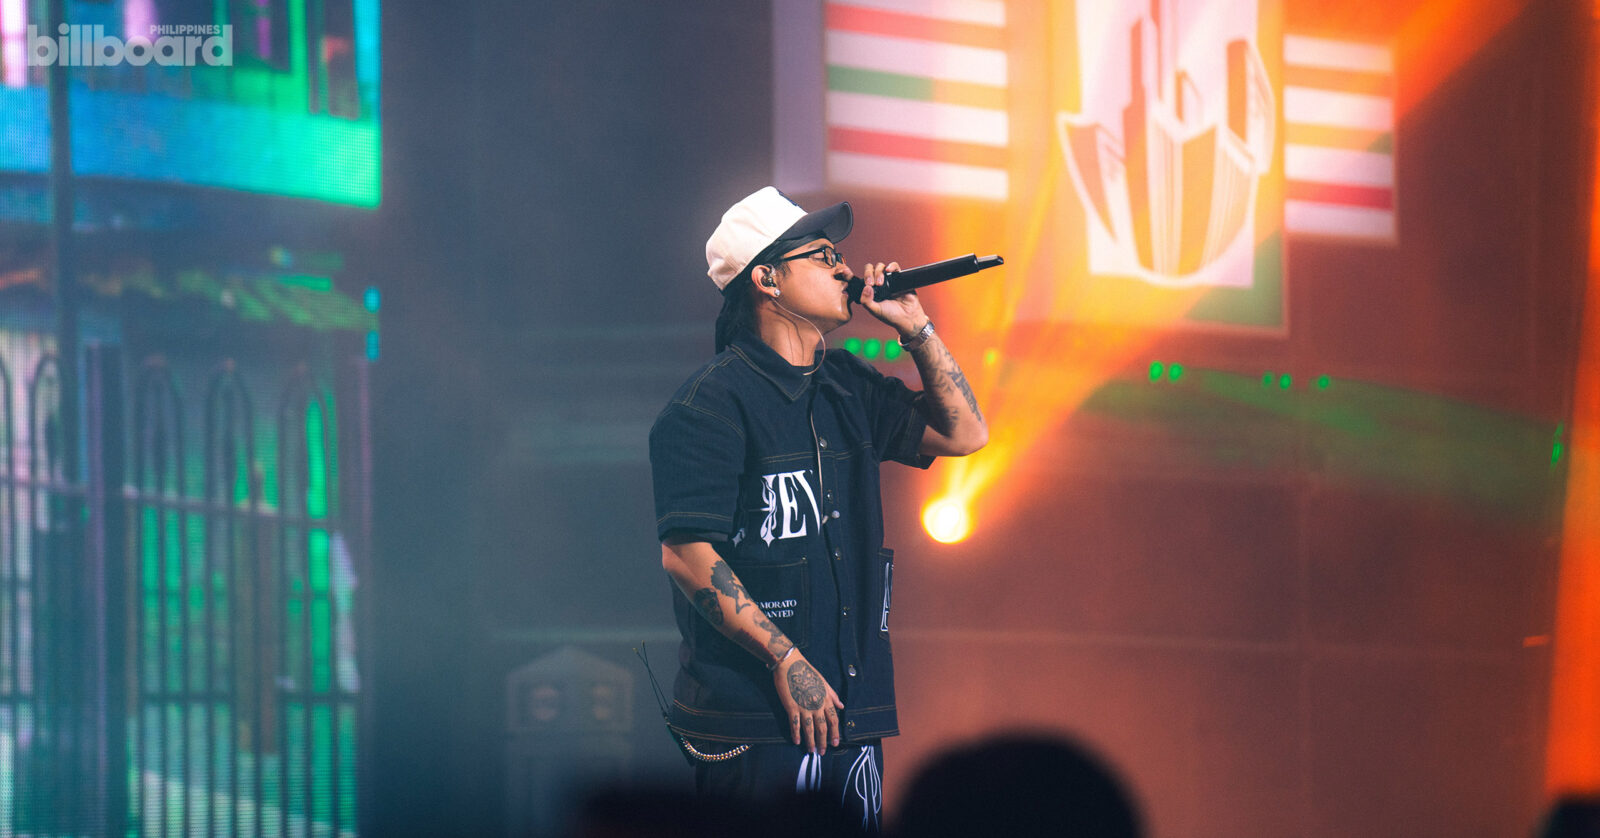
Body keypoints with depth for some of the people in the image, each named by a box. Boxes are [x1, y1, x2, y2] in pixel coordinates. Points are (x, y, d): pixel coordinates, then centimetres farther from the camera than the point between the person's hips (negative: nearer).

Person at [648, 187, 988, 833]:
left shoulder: (848, 387, 15)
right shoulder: (714, 402, -9)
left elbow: (963, 433, 23)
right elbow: (687, 554, -15)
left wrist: (914, 327, 11)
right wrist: (787, 662, -18)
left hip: (852, 709, 7)